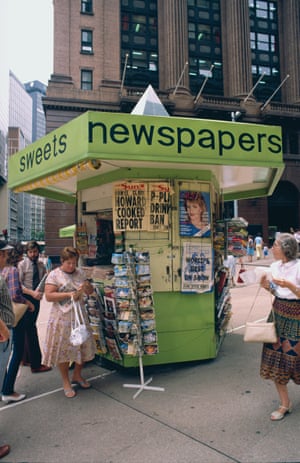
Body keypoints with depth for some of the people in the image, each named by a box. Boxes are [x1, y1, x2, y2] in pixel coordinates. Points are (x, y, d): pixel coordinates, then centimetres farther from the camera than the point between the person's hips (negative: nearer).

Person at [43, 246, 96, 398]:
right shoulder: (54, 274, -7)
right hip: (62, 318, -5)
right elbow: (48, 296, -14)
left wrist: (87, 286, -12)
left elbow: (90, 291, 11)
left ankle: (77, 376, 32)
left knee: (83, 346, 11)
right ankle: (66, 382, 21)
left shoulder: (80, 273, 7)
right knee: (63, 349, 3)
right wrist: (68, 294, -23)